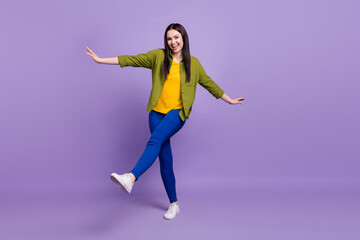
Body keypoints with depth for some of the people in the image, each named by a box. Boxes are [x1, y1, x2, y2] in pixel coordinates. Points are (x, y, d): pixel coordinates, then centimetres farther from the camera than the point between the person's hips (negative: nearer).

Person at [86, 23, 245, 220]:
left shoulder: (193, 63, 6)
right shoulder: (158, 56, 5)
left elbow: (209, 84, 17)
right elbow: (131, 60, 2)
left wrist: (229, 100, 24)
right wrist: (100, 60, -2)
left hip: (177, 113, -2)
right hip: (157, 112, 2)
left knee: (155, 139, -32)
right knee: (165, 160, 3)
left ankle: (131, 178, -46)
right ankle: (174, 204, 15)